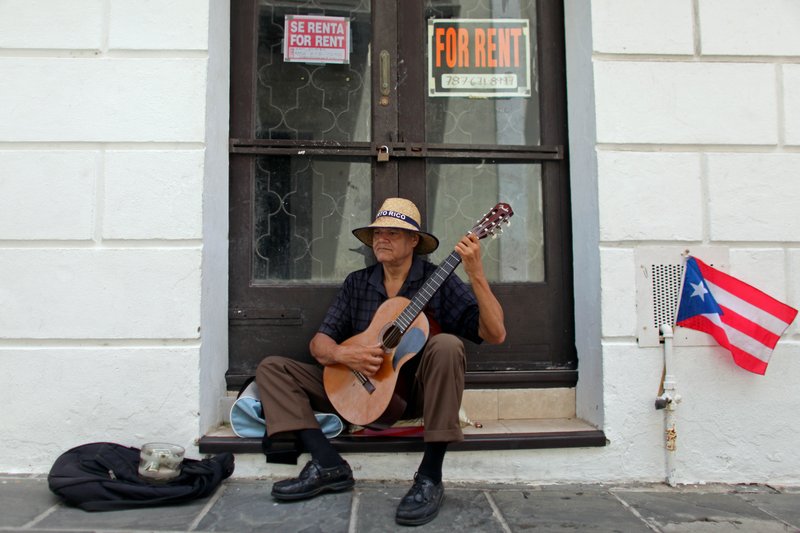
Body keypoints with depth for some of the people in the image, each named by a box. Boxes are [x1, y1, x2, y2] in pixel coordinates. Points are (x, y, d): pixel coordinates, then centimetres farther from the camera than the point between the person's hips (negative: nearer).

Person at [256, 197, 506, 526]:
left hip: (417, 390, -4)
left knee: (446, 345, -34)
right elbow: (318, 343, 5)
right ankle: (328, 464, -19)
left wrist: (475, 274, -26)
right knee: (272, 368, -2)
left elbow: (495, 334, -15)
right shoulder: (357, 283, 6)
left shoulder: (438, 281, -5)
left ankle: (430, 476, -26)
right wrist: (343, 355, -19)